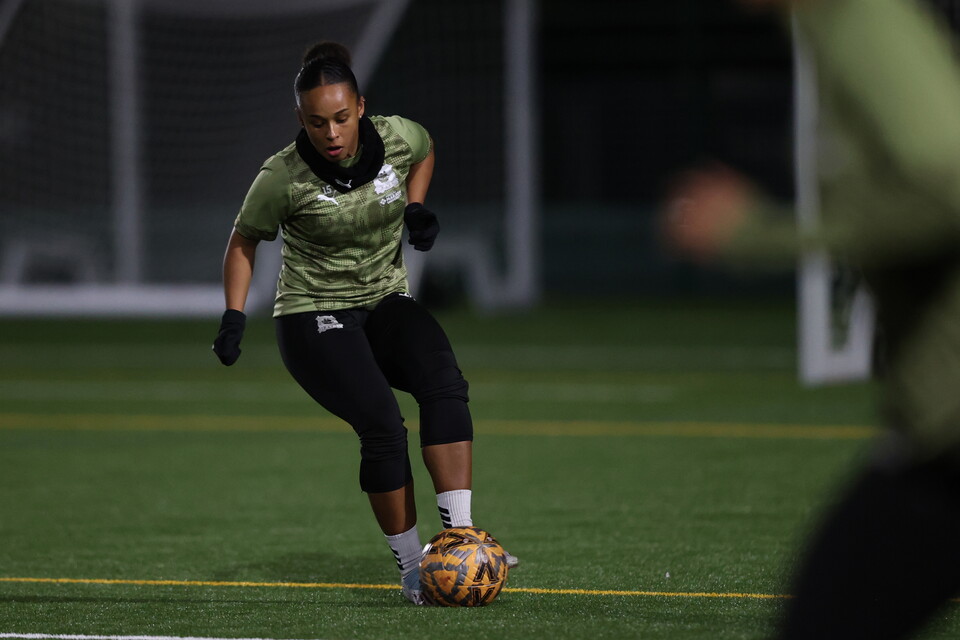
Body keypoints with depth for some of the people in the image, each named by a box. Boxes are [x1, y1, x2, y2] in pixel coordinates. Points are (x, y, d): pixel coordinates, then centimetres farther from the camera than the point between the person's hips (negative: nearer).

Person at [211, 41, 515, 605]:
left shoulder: (398, 137, -9)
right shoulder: (283, 178, -17)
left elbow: (425, 151, 17)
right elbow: (244, 242, 1)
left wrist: (417, 207, 0)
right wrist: (235, 315, -9)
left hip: (387, 305, 4)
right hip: (314, 319, -4)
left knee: (444, 383, -26)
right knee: (382, 426, -25)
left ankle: (459, 537, -30)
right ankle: (412, 566, -11)